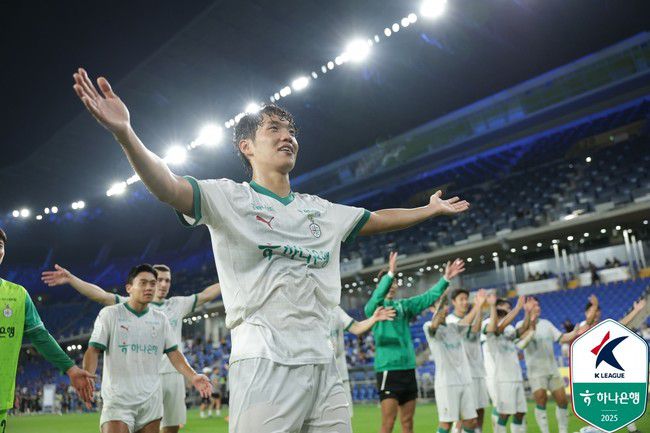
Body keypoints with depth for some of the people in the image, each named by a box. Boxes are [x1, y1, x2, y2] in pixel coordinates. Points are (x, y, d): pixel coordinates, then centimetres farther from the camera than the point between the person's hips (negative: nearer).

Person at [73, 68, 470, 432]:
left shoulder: (322, 210, 18)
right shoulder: (229, 198, 0)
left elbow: (379, 219, 30)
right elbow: (169, 187, -17)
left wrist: (433, 209, 34)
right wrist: (124, 132, -32)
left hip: (323, 364, 6)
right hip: (265, 365, -5)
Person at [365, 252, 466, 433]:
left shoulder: (404, 305, 12)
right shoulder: (374, 307, -4)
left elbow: (428, 298, 6)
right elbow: (378, 296, -24)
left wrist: (446, 278, -5)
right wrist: (390, 273, -38)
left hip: (408, 369, 6)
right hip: (388, 370, -6)